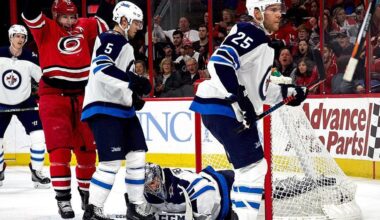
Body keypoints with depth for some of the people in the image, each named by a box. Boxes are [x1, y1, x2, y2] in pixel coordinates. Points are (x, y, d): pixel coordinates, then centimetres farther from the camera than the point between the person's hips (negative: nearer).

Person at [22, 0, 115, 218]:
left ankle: (86, 191, 28)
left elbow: (104, 19, 19)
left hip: (82, 95, 4)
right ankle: (63, 198, -7)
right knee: (60, 148, -10)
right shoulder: (46, 29, 1)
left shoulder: (85, 27, 11)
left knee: (87, 147, 10)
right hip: (54, 95, -4)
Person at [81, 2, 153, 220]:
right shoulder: (110, 39, -11)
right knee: (112, 161, -14)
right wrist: (133, 82, -32)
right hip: (104, 109, -10)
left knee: (137, 155, 8)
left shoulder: (126, 46, 21)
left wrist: (134, 95, 16)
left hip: (122, 108, 10)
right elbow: (102, 69, -27)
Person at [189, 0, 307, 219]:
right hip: (222, 108, -11)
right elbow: (219, 63, -26)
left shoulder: (264, 42, 20)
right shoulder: (250, 33, -12)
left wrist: (286, 92, 14)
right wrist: (238, 101, -30)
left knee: (251, 167, 18)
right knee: (254, 166, -13)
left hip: (236, 111, 11)